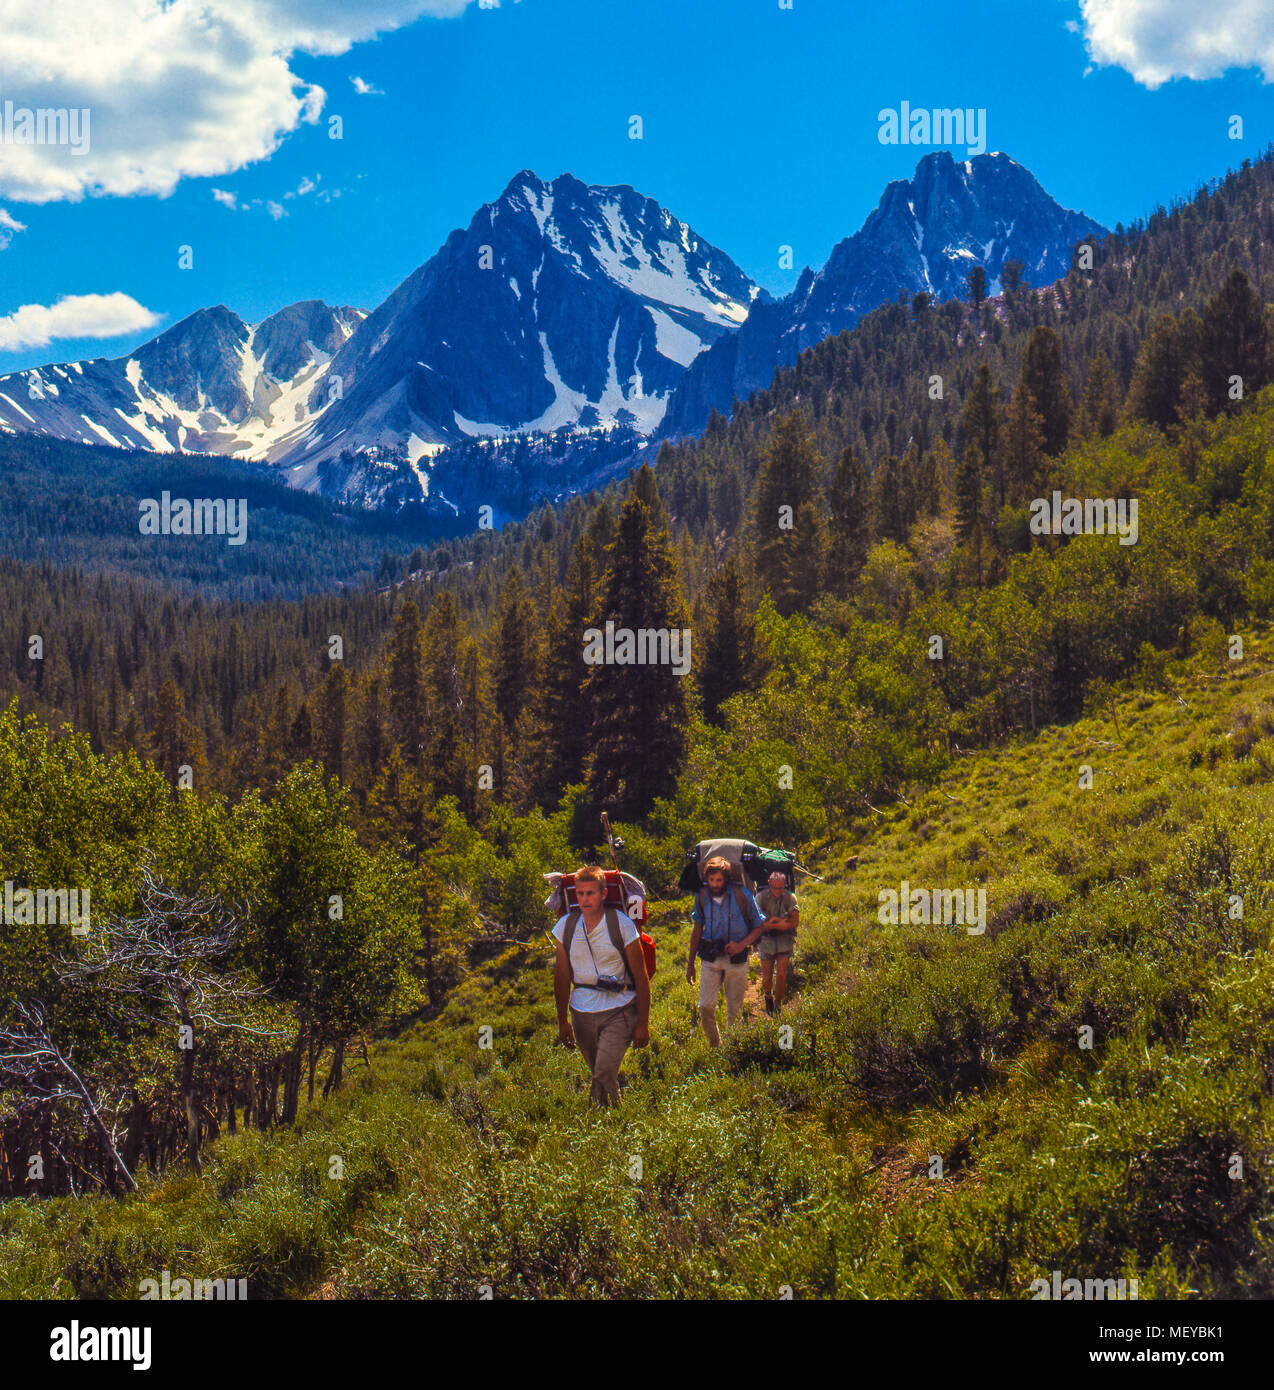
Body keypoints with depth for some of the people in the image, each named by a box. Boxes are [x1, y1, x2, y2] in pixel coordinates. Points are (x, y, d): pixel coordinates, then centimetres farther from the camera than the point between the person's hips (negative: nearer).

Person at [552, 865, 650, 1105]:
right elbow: (562, 976, 11)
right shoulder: (566, 925, 1)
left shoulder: (622, 925, -9)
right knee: (597, 1074, 13)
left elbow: (641, 977, -5)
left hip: (618, 1011, -4)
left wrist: (643, 1023, -6)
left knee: (604, 1073, -20)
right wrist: (562, 1020, 11)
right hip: (582, 1011, 4)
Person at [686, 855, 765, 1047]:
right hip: (710, 959, 2)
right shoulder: (702, 896, 0)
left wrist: (741, 945, -16)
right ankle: (714, 1048, 10)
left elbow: (758, 926, 1)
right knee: (705, 1007, -9)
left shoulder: (741, 895, -8)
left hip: (736, 959, -1)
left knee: (734, 1011, 5)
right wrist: (690, 963, 15)